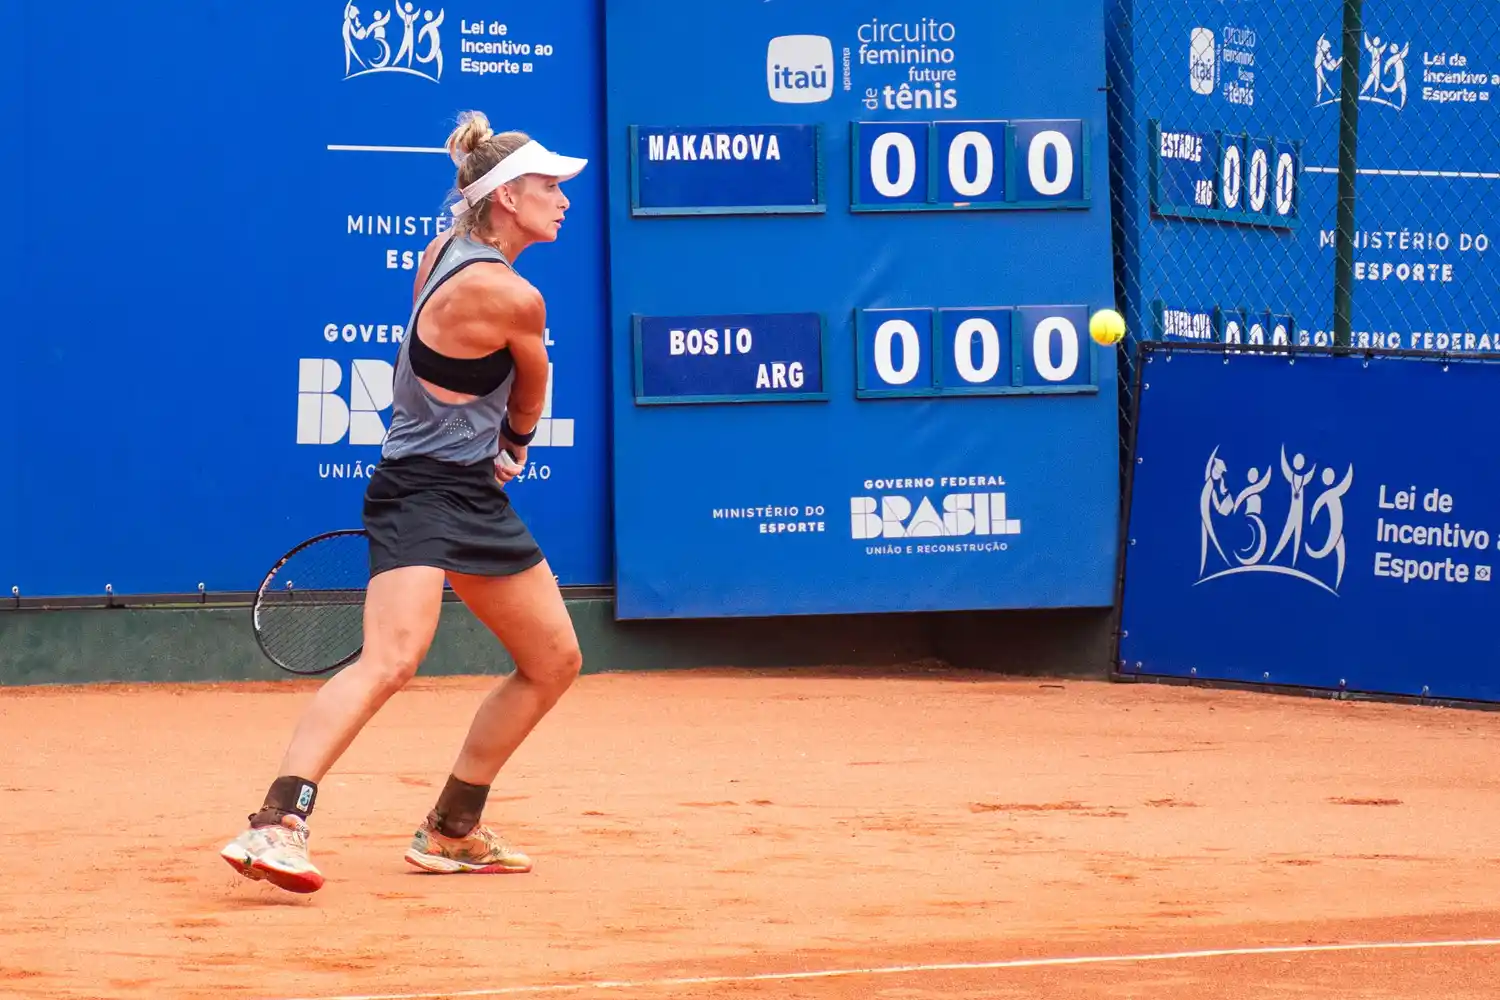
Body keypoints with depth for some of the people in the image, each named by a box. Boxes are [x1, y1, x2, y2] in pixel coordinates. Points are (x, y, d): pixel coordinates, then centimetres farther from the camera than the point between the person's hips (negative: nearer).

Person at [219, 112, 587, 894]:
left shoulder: (447, 247, 6)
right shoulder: (513, 299, -19)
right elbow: (527, 410, 1)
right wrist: (513, 446, 22)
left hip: (475, 497, 10)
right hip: (421, 492, -10)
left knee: (555, 661, 15)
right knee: (392, 658, -29)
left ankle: (451, 831, 25)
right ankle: (276, 826, -38)